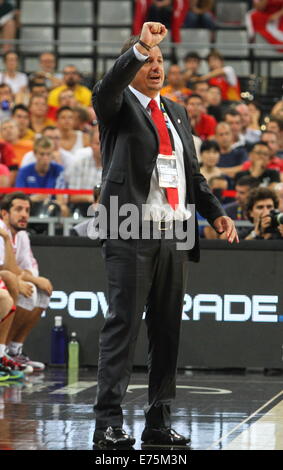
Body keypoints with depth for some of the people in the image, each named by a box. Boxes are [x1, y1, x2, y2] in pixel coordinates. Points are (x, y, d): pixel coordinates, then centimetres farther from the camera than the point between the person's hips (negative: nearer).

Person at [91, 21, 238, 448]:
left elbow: (192, 171, 23)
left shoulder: (177, 112, 20)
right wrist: (139, 47, -35)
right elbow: (109, 88, -22)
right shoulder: (118, 105, 2)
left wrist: (215, 212, 11)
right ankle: (108, 421, -9)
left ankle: (159, 421, 13)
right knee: (123, 323, -10)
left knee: (168, 329, 7)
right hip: (131, 234, -6)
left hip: (174, 233, 6)